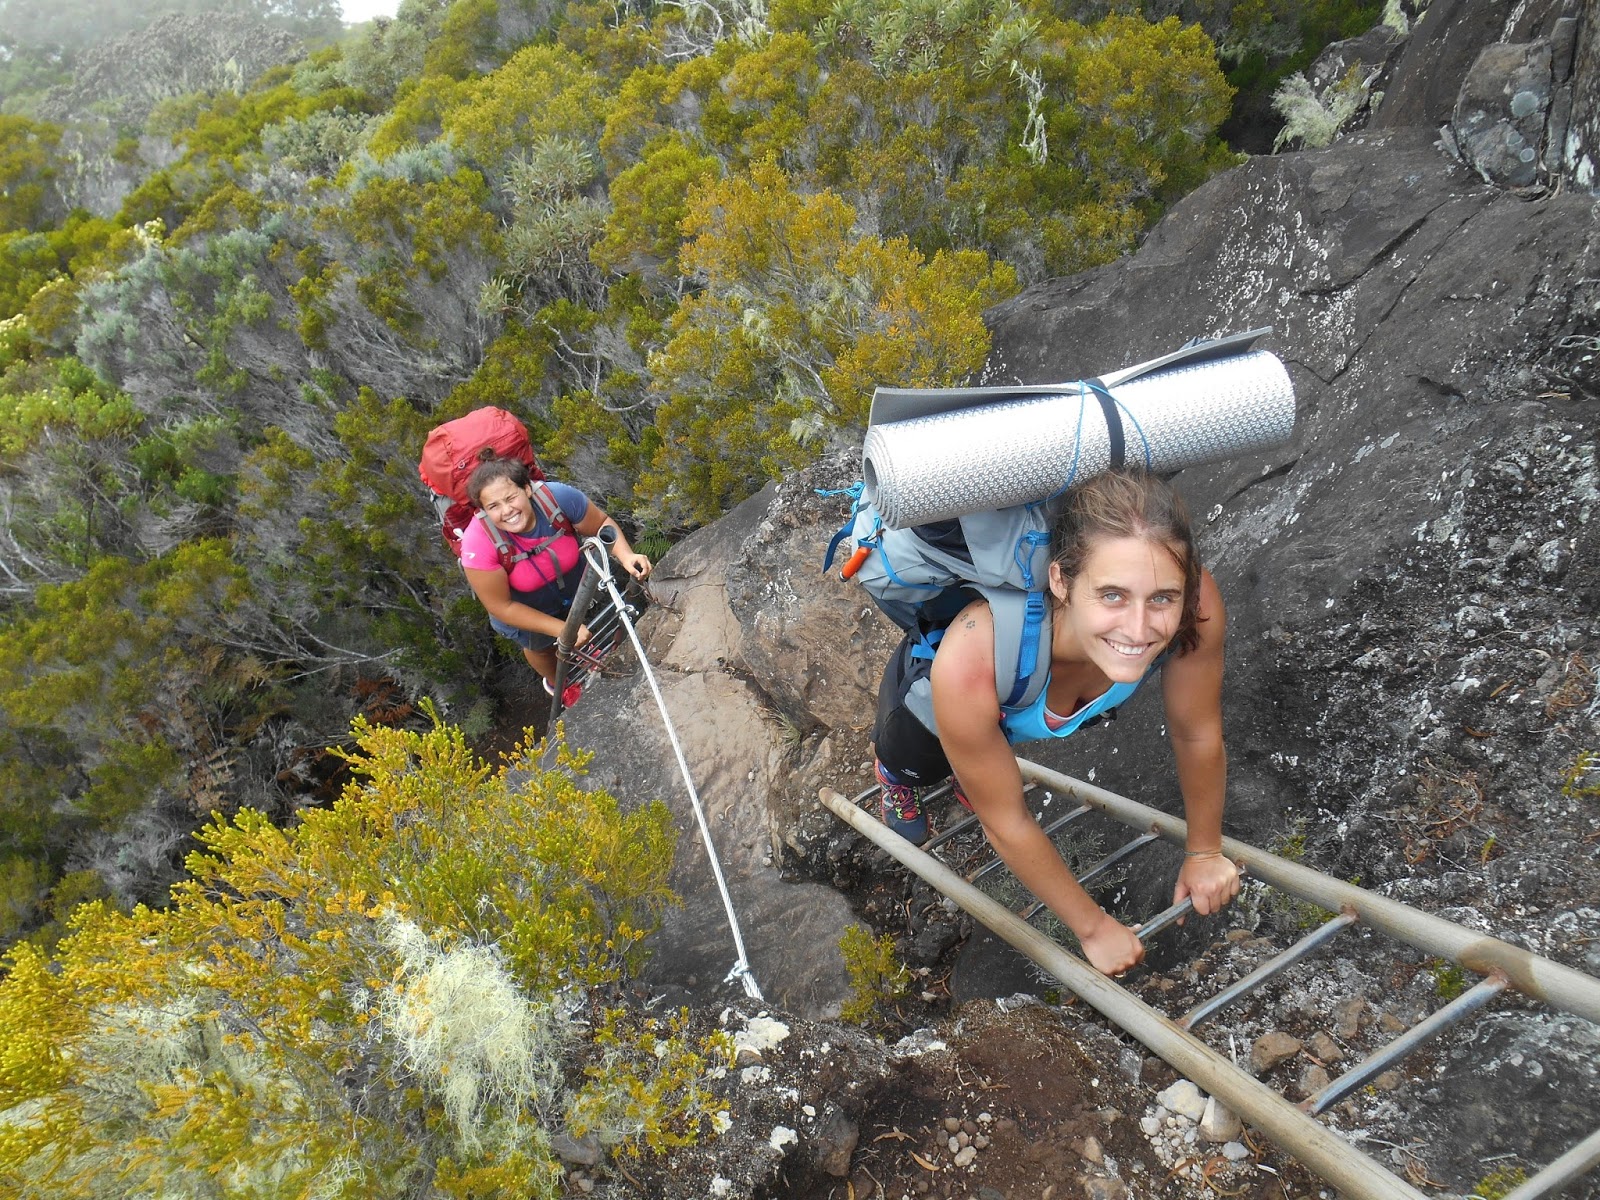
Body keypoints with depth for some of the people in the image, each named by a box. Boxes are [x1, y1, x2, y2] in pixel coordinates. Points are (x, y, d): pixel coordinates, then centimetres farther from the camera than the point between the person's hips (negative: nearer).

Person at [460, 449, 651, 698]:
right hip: (524, 608, -1)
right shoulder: (479, 543, -40)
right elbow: (502, 607, -29)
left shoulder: (558, 497, -37)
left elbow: (601, 524, -18)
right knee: (540, 647, 29)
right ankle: (556, 683, 63)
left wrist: (626, 555, -36)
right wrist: (562, 629, -31)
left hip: (573, 584, 1)